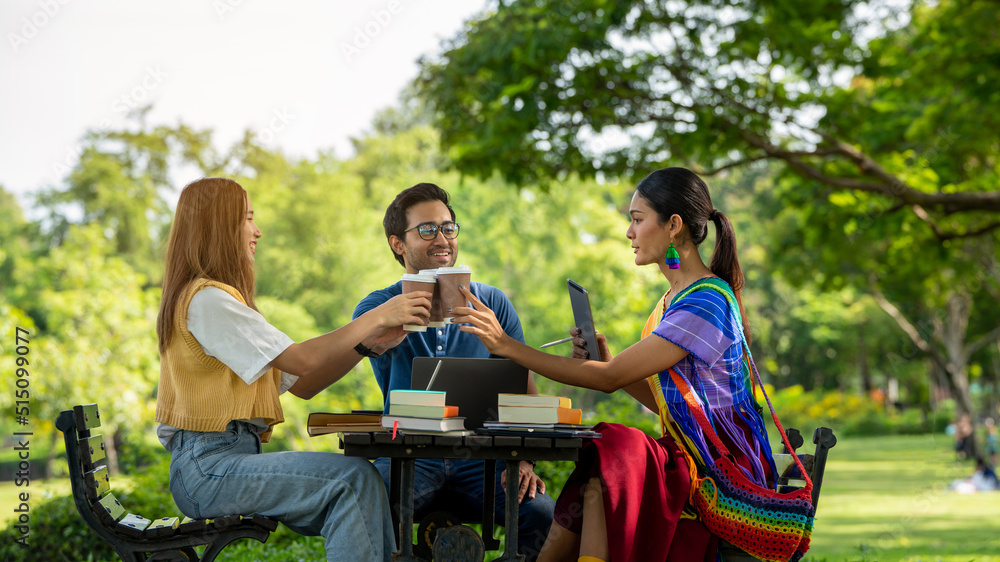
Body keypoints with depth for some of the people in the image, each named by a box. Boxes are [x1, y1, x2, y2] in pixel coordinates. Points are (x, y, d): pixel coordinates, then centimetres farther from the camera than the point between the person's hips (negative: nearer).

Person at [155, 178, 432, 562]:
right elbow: (302, 359, -17)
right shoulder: (206, 299, -10)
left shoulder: (222, 299, 23)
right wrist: (377, 317, -9)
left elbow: (301, 385, 16)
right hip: (208, 468, -9)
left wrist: (369, 343, 6)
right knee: (355, 478, -20)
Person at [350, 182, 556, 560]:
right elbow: (373, 339, -21)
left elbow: (522, 390, 10)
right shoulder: (378, 306, 5)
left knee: (544, 513, -27)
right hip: (409, 456, -1)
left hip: (480, 461, 1)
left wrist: (523, 459, -8)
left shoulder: (493, 303, 11)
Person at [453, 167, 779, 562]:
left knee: (607, 467, -28)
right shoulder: (678, 297, 15)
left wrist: (507, 345, -20)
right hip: (690, 454, 8)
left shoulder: (706, 302, -16)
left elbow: (609, 379, -20)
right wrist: (603, 358, 3)